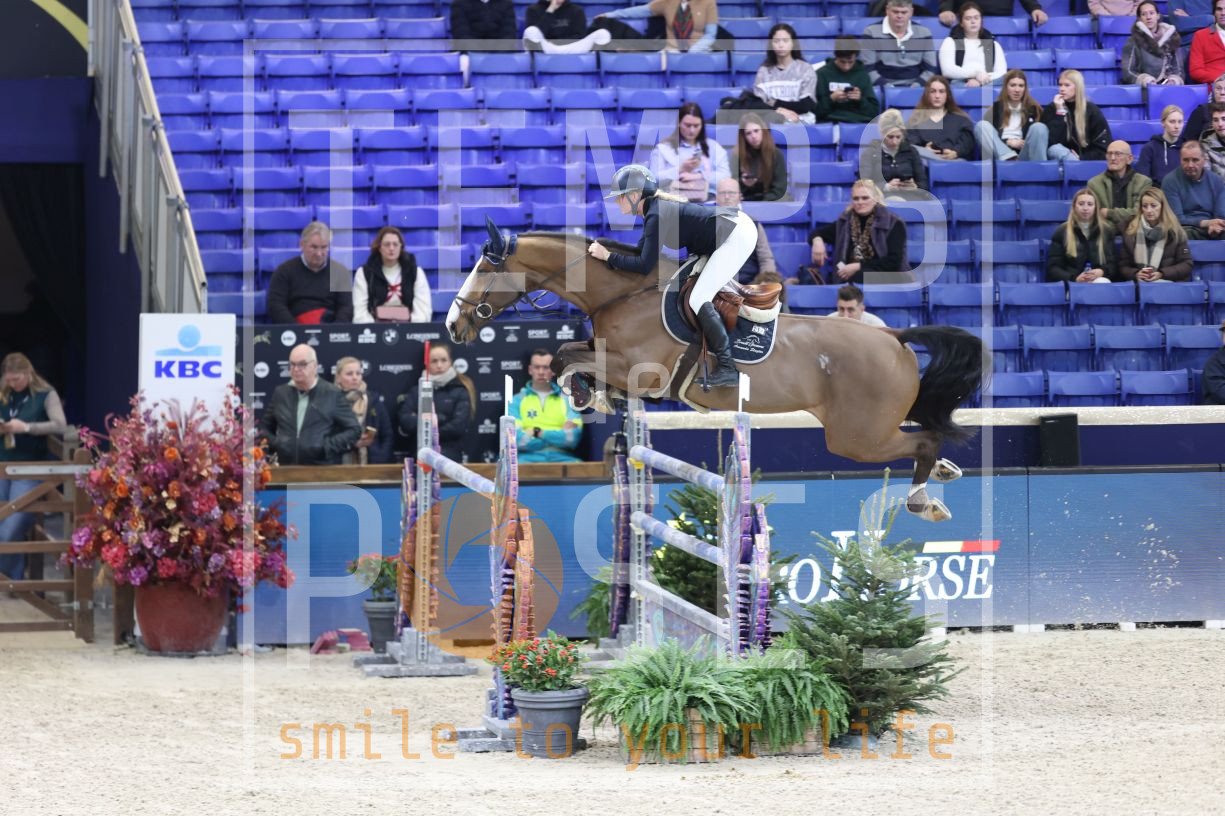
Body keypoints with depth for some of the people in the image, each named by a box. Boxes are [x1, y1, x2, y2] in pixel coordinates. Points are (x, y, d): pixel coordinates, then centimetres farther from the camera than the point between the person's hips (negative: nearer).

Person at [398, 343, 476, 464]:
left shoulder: (460, 391, 4)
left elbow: (459, 426, -8)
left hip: (450, 457, -2)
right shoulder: (416, 390, 12)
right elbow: (405, 421, 0)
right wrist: (436, 419, -11)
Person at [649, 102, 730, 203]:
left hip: (708, 197, 2)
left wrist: (698, 176, -9)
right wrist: (680, 170, -8)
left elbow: (726, 176, 4)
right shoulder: (663, 148, 12)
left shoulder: (714, 147, 18)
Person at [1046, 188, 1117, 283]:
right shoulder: (1061, 232, 10)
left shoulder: (1106, 231, 17)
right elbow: (1053, 268, 4)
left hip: (1099, 279, 2)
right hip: (1071, 284, -2)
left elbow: (1112, 264, 12)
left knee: (1103, 283, -35)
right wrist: (1074, 278, -15)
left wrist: (1101, 272, -13)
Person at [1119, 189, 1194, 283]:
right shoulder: (1130, 232, 10)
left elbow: (1186, 264, 5)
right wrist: (1136, 274, -10)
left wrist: (1162, 274, -10)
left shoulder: (1174, 231, 6)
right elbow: (1123, 266, 12)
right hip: (1138, 283, 0)